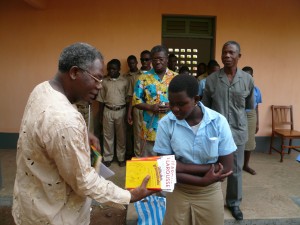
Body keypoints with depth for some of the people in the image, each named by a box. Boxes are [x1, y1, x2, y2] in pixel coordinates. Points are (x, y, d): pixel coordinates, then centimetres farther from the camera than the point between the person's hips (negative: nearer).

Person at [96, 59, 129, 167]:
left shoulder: (125, 81, -1)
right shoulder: (104, 81, 2)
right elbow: (101, 99, 6)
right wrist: (101, 114, 4)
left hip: (121, 111, -1)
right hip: (108, 111, 1)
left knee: (121, 135, 8)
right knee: (108, 135, 8)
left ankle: (121, 158, 21)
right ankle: (107, 158, 20)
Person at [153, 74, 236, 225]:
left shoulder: (218, 122, -16)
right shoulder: (165, 124, -16)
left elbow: (226, 167, -14)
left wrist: (182, 167, -21)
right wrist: (203, 181, -20)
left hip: (210, 192, 1)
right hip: (178, 190, 0)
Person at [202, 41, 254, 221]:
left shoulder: (248, 79, -1)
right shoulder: (212, 79, -4)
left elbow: (250, 105, 13)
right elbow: (205, 106, 4)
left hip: (238, 131, 1)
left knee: (236, 170, 14)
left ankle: (234, 203, 34)